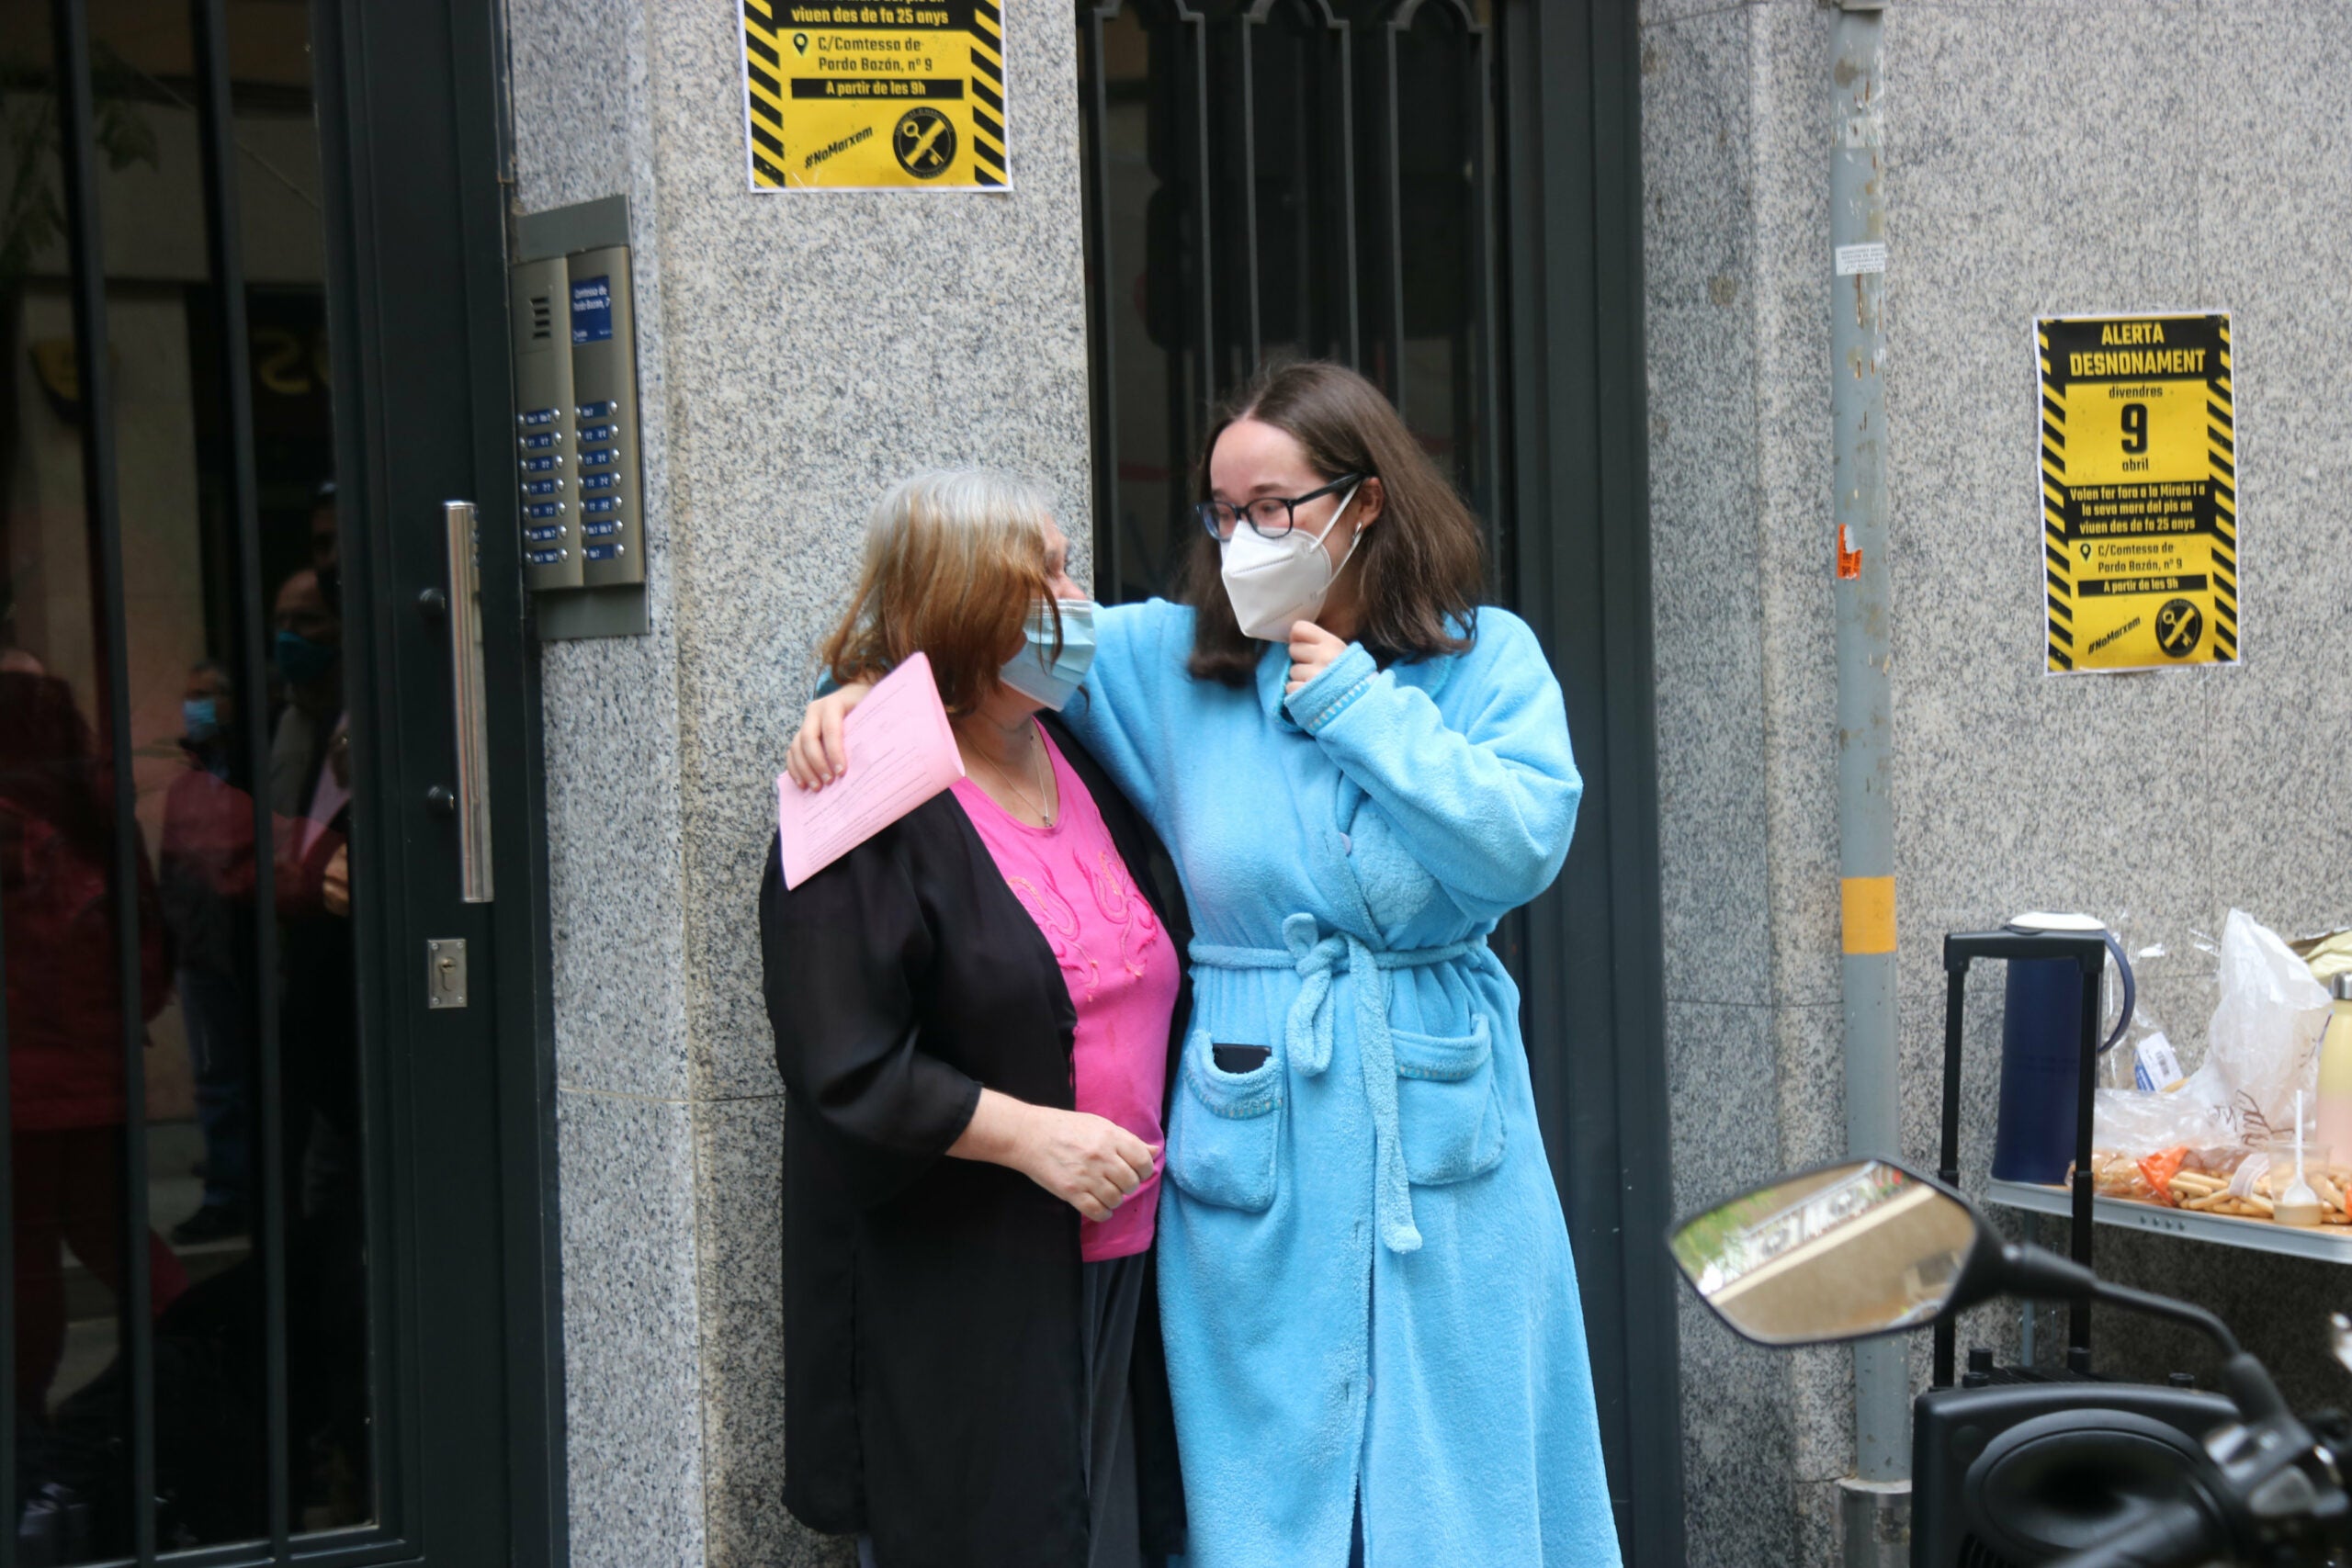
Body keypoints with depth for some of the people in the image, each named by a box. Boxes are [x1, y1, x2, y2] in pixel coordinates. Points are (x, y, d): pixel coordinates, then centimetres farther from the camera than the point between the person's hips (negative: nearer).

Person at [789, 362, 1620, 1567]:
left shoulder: (1487, 658, 1)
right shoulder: (1170, 661, 5)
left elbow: (1526, 843, -13)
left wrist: (1359, 707, -11)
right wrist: (861, 691, -9)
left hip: (1442, 1141, 0)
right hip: (1255, 1156, 1)